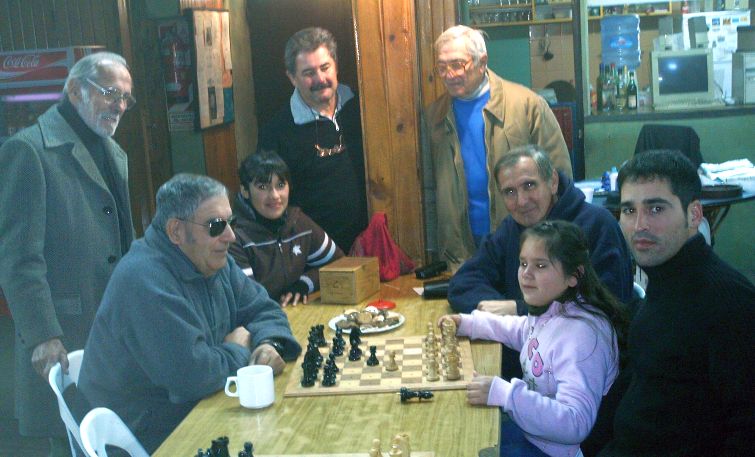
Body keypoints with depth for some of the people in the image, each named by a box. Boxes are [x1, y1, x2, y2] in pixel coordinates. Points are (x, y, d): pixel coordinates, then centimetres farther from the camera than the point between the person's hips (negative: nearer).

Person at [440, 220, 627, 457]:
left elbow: (575, 423, -34)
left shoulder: (582, 333, -29)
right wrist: (466, 323, 16)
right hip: (527, 427, 8)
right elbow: (521, 331, 24)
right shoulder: (550, 310, -1)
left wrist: (503, 393, -37)